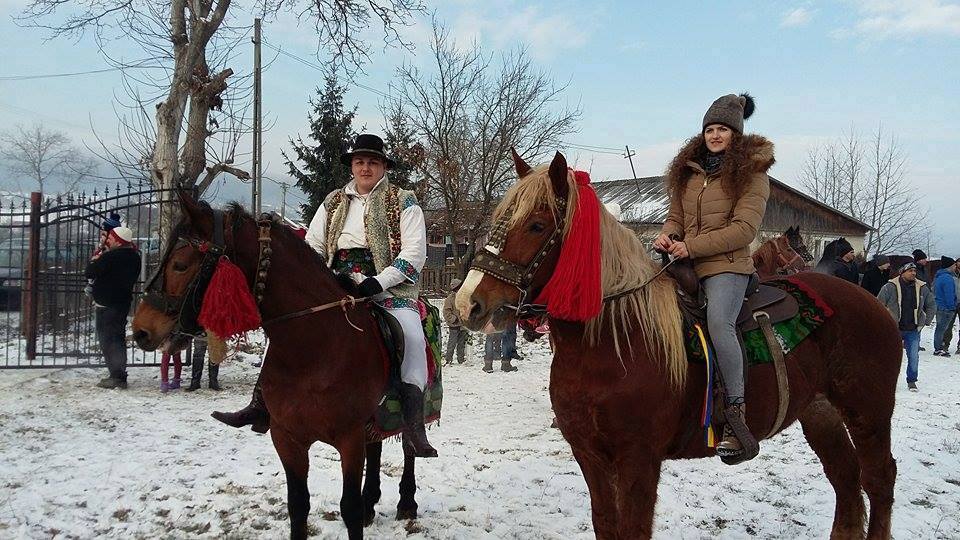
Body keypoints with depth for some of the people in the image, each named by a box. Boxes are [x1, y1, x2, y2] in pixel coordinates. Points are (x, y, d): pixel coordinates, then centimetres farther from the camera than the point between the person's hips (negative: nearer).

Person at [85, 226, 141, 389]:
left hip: (107, 305, -9)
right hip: (123, 303, 9)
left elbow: (90, 273, -18)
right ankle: (120, 375, 24)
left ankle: (117, 377, -5)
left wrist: (94, 260, 2)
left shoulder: (110, 257, -21)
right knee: (118, 339, 17)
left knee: (108, 340, -3)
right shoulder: (134, 256, 6)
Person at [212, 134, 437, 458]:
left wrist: (378, 282, -17)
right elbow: (312, 246, 18)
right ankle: (261, 404, -6)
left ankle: (413, 428, -34)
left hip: (390, 288, -5)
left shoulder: (403, 202, 5)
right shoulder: (334, 203, 19)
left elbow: (414, 253, -5)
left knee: (411, 335, -32)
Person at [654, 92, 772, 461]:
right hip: (684, 264, 7)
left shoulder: (752, 174, 0)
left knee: (718, 322, -31)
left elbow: (744, 230, -10)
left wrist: (691, 246, -17)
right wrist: (667, 236, -3)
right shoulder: (688, 170, 18)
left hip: (726, 265, -7)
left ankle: (736, 414, -28)